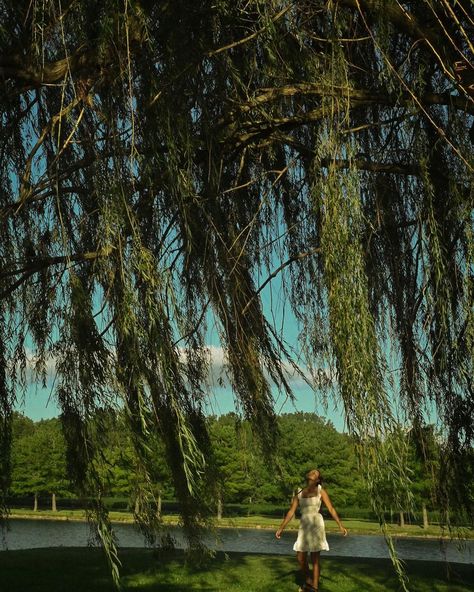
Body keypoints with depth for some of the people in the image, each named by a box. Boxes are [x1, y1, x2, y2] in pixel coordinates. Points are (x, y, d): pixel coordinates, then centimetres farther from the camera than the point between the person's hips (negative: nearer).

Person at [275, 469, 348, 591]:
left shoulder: (321, 491, 2)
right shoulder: (300, 493, 11)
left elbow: (331, 509, -2)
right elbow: (291, 512, 11)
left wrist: (340, 526, -10)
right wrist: (281, 528, 8)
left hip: (316, 525, -4)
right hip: (304, 527, 4)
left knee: (315, 559, -2)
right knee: (300, 558, 6)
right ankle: (308, 581, 30)